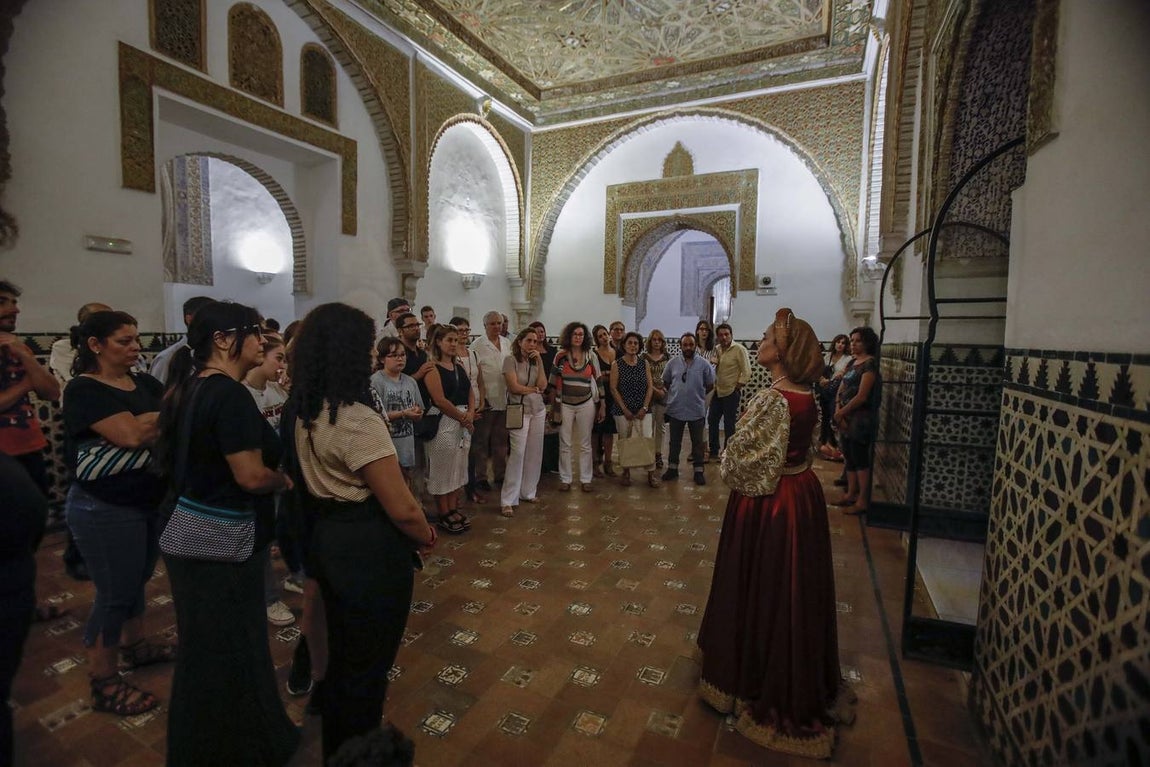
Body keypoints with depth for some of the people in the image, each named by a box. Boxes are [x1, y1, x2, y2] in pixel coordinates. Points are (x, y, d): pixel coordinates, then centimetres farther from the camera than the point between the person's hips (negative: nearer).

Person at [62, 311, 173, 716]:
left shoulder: (145, 383, 6)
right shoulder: (84, 389, -15)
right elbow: (132, 433, -27)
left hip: (151, 501, 7)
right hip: (104, 510, -7)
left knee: (137, 580, 22)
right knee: (114, 594, 4)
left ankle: (136, 646, 41)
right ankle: (104, 685, 20)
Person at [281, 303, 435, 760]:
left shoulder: (299, 411, 1)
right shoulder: (358, 420, -26)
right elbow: (401, 509, -24)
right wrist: (426, 537, -5)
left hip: (326, 541, 9)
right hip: (371, 550, -9)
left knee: (341, 653, 28)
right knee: (367, 662, 14)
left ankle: (335, 749, 50)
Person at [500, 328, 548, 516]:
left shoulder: (535, 362, 11)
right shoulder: (511, 360, -5)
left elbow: (543, 385, -3)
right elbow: (514, 387, -13)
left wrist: (540, 362, -6)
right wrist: (535, 389, 0)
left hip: (538, 410, 6)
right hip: (519, 411, -6)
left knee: (534, 453, 7)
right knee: (518, 453, -11)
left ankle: (528, 492, 21)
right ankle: (508, 501, -6)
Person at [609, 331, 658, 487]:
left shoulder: (644, 364, 5)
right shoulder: (617, 364, -2)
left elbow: (650, 386, 5)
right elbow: (613, 388, -5)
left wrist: (645, 407, -6)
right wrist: (625, 410, -9)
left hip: (642, 410, 2)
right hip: (622, 410, -1)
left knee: (647, 439, -5)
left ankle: (651, 473, 5)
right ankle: (626, 471, 21)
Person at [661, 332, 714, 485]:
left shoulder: (704, 364, -4)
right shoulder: (672, 363, 0)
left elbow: (710, 385, 5)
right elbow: (666, 383, 11)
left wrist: (696, 394, 9)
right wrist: (677, 394, 10)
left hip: (696, 410, -1)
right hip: (676, 409, 1)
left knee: (697, 442, 9)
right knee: (675, 441, 13)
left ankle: (699, 471, 20)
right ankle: (672, 468, 27)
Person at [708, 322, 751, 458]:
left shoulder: (739, 349, -13)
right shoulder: (717, 349, 6)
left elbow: (746, 372, -14)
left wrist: (737, 388, -12)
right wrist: (714, 385, -1)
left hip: (731, 393, -7)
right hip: (717, 391, 7)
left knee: (729, 424, 2)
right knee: (712, 420, 12)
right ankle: (713, 451, 26)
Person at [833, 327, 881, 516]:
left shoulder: (870, 364, -12)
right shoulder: (852, 362, 13)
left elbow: (862, 396, -18)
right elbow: (841, 389, 11)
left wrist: (842, 413, -9)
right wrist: (838, 411, -4)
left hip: (861, 418, -8)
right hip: (846, 418, 8)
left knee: (860, 459, -2)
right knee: (849, 458, 14)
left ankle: (862, 501, 6)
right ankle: (851, 494, 26)